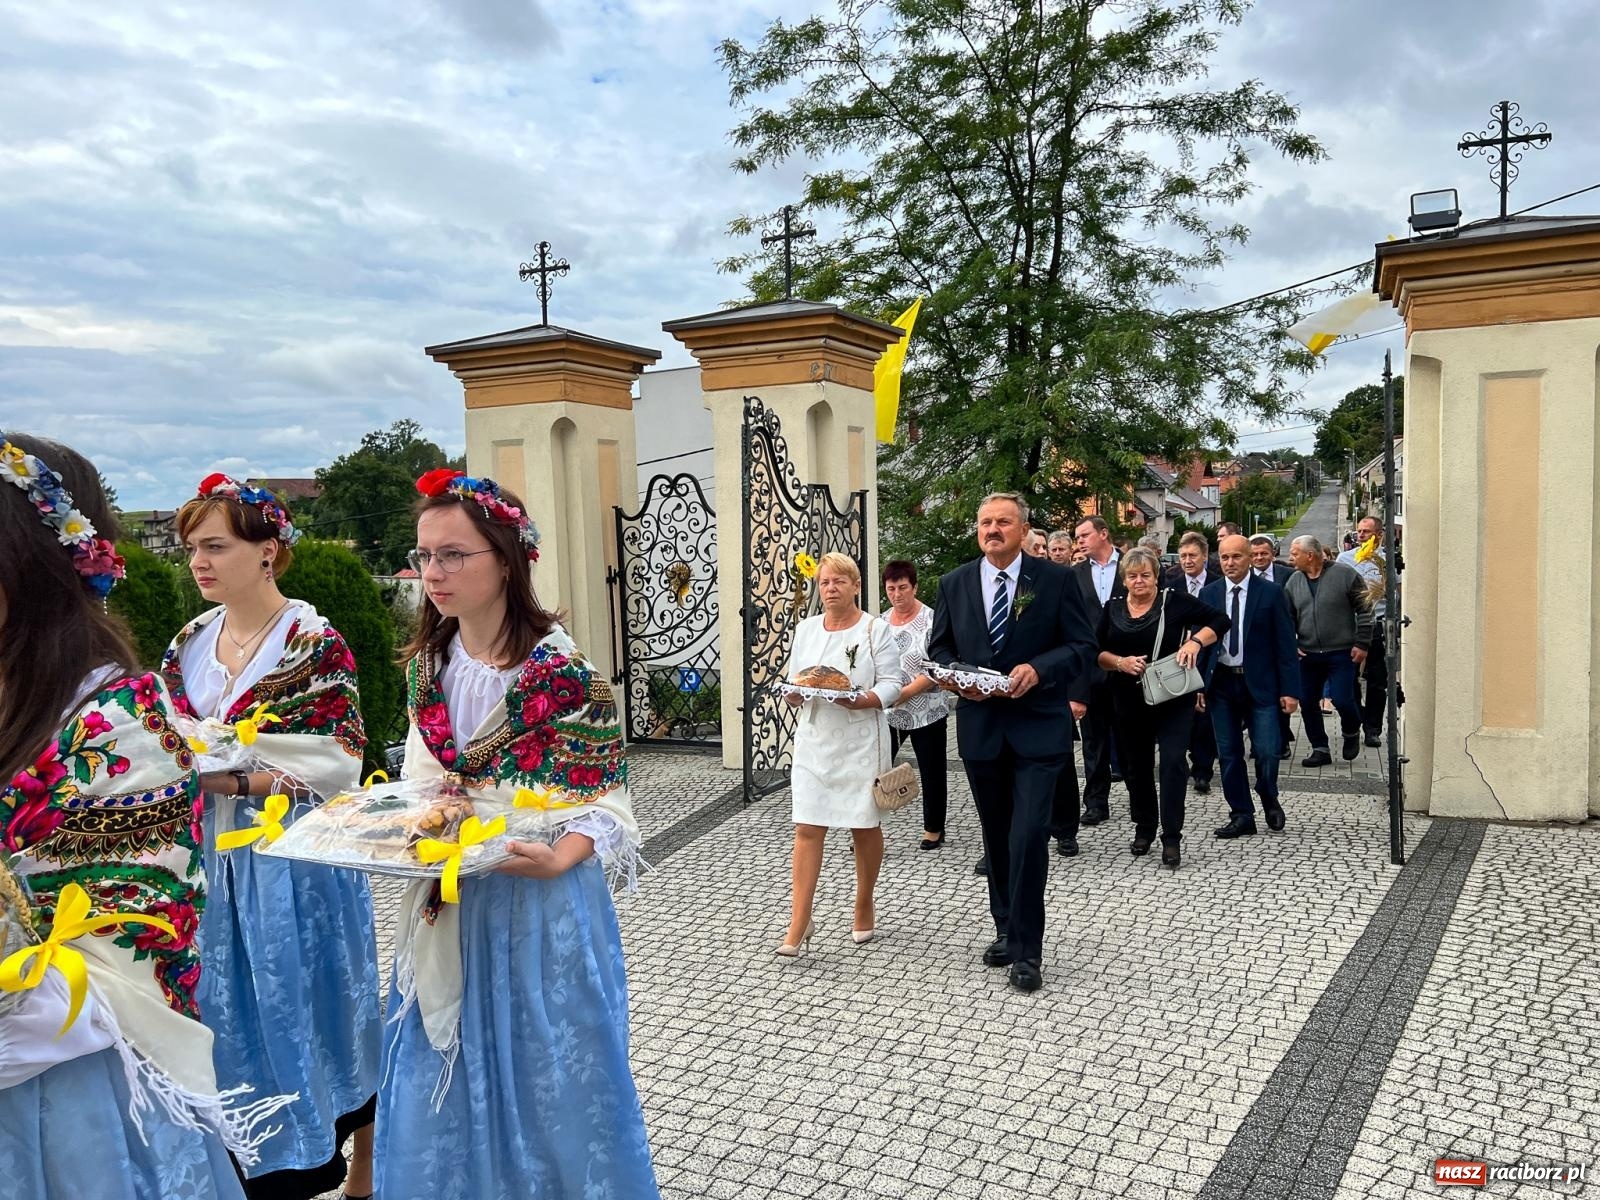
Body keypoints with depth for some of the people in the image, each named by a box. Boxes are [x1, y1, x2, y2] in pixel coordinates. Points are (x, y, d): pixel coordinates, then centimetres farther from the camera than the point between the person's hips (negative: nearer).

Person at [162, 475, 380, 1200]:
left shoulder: (314, 642, -12)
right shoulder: (190, 643, 7)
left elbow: (337, 764, -15)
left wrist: (225, 775, -20)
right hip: (218, 852, 6)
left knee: (314, 1000, 6)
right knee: (234, 1007, 13)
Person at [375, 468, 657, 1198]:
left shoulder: (562, 669, -16)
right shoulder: (427, 664, 3)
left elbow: (602, 805, -13)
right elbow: (424, 782, 13)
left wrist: (556, 860, -29)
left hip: (541, 904, -5)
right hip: (451, 904, 6)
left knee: (549, 1077, 9)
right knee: (446, 1081, 17)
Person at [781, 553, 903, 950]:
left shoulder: (875, 630, -3)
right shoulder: (806, 629, 10)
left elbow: (892, 684, -7)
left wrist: (862, 701, -25)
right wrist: (793, 694, -9)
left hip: (860, 742, -3)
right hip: (815, 740, 3)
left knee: (864, 825, 10)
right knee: (807, 829, -2)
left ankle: (865, 907, 30)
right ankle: (798, 923, 2)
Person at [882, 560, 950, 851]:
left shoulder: (931, 620, -9)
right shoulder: (881, 622, 7)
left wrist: (903, 693, -21)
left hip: (926, 711, -4)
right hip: (887, 713, 4)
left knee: (932, 772, 8)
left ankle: (934, 829, 25)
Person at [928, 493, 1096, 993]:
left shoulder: (1055, 579, -3)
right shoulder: (954, 584, 5)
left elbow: (1082, 646, -3)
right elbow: (938, 650, 10)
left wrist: (1038, 668, -19)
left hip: (1037, 727, -3)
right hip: (979, 727, 4)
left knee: (1029, 837, -10)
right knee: (996, 838, 16)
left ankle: (1027, 951, 3)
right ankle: (1006, 929, 33)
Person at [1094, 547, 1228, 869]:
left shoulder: (1175, 601, -4)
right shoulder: (1112, 610, 5)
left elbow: (1220, 620, -5)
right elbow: (1098, 652, 5)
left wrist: (1195, 641, -21)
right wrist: (1120, 662, -14)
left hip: (1173, 698, -3)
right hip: (1129, 700, 4)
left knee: (1173, 761, -11)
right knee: (1136, 766, 12)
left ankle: (1171, 837, -3)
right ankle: (1144, 828, 29)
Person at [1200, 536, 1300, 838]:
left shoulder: (1271, 592, -2)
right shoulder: (1209, 594, 6)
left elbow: (1285, 643, -3)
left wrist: (1290, 689, -7)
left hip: (1260, 683, -3)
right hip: (1221, 683, 3)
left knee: (1266, 752, -6)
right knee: (1228, 754, 5)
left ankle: (1269, 801, 23)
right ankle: (1242, 815, 17)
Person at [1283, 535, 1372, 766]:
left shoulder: (1345, 574, -7)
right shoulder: (1294, 581, 7)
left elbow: (1364, 611, -4)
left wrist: (1361, 644, -7)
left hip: (1341, 653, -5)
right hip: (1307, 654, 5)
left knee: (1341, 699, -8)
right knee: (1307, 702, 4)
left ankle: (1352, 732, 24)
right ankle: (1320, 749, 18)